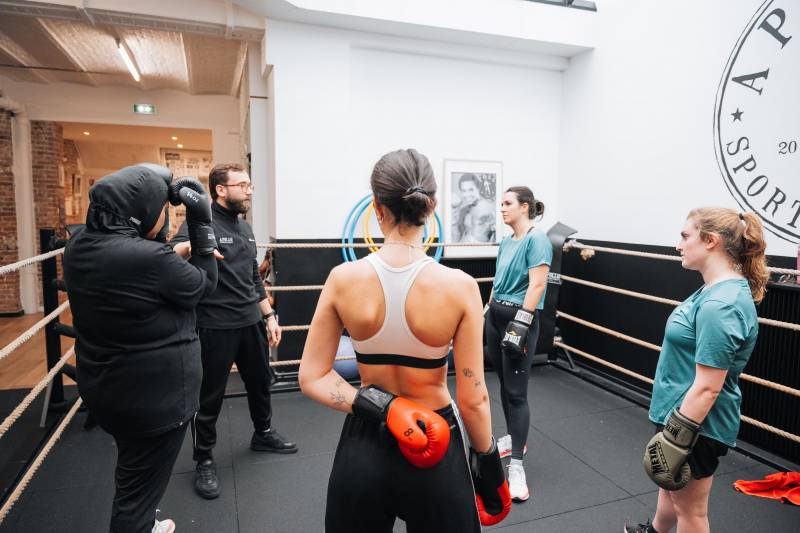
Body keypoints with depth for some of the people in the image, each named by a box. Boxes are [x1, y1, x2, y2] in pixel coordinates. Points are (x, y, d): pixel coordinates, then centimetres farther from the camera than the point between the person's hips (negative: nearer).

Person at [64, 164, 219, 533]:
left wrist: (162, 196, 2)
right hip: (156, 394, -9)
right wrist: (201, 226, -10)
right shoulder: (150, 258, -29)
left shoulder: (77, 247, -5)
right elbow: (203, 285, -13)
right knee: (139, 485, 13)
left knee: (132, 470, 32)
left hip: (103, 386, 9)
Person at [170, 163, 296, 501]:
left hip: (251, 322, 7)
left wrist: (269, 315, 15)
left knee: (260, 381, 19)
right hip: (215, 327, -7)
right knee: (210, 396, 6)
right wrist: (189, 245, -47)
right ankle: (204, 460, 26)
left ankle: (263, 434, 43)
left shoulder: (245, 228, 12)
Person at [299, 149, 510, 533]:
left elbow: (312, 378, -8)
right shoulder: (459, 286, -19)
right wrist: (490, 465, 3)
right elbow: (472, 399, -12)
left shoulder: (344, 278, -14)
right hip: (435, 453, -1)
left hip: (363, 447, 2)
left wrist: (377, 407, -15)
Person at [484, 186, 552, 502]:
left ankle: (516, 465, 2)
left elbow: (537, 285, -19)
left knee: (516, 391, -5)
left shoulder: (536, 239, -12)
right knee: (503, 382, 17)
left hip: (519, 318, -8)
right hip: (496, 315, 8)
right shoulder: (506, 242, 13)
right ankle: (514, 438, 35)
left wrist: (520, 324, -23)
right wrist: (487, 314, 19)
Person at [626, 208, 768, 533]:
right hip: (680, 413, 9)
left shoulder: (720, 305, -28)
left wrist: (676, 440, -20)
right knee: (670, 487, 31)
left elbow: (708, 387, -27)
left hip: (694, 424, -9)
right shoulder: (720, 290, 4)